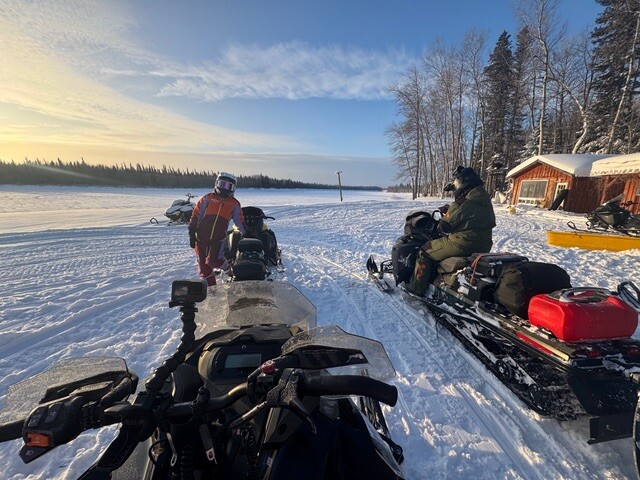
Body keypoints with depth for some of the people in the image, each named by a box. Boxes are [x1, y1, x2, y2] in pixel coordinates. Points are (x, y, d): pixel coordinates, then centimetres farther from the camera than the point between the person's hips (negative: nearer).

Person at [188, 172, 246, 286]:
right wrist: (192, 234, -1)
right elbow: (195, 216, 2)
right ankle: (210, 286, 21)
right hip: (201, 238, 2)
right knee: (203, 265, 6)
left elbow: (240, 221, 10)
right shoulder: (208, 198, 0)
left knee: (212, 261, -16)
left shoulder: (234, 204, 3)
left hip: (218, 239, -2)